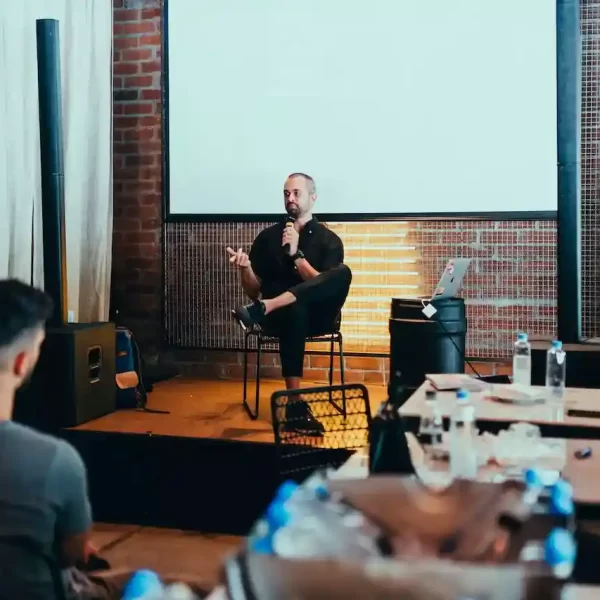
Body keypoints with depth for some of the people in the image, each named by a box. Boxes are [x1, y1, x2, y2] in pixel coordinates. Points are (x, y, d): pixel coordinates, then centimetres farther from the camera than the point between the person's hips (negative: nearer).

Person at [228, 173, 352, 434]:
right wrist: (245, 268, -12)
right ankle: (296, 405, -37)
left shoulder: (329, 240, 7)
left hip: (316, 316, 0)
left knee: (342, 273, -30)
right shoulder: (267, 237, 11)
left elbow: (322, 286, -8)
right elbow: (254, 291, 9)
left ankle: (263, 309, -38)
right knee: (294, 311, -39)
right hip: (280, 315, 0)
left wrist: (295, 253, -13)